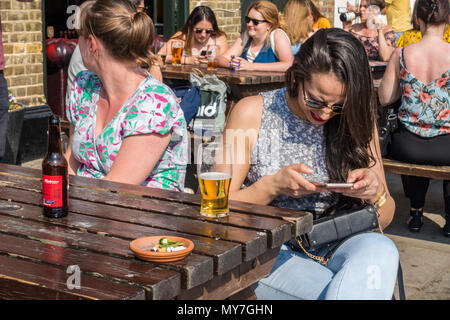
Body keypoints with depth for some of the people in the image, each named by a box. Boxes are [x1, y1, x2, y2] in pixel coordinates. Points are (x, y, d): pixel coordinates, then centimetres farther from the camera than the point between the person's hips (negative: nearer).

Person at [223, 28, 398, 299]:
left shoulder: (357, 122, 7)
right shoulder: (252, 113, -2)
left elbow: (383, 220, 11)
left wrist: (377, 192, -12)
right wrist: (273, 186, -18)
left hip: (333, 250, 4)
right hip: (267, 253, -4)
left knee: (380, 248, -31)